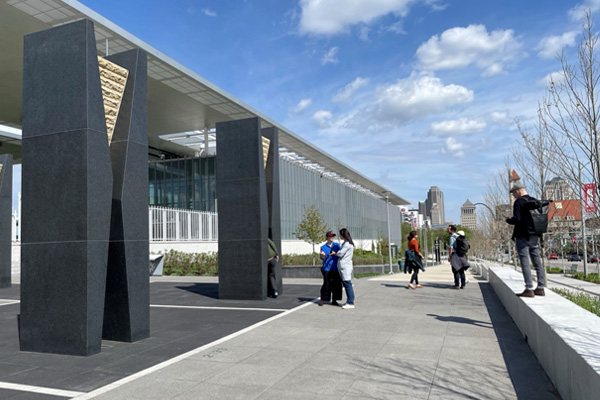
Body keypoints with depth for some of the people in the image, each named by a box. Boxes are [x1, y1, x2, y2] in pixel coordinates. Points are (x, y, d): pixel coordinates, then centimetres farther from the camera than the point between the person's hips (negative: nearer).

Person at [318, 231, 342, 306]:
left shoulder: (337, 245, 10)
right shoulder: (323, 247, 5)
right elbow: (322, 258, 1)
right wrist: (322, 255, -21)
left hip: (336, 268, 2)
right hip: (327, 268, -2)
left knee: (336, 284, 2)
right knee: (326, 284, -5)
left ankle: (334, 300, 13)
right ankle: (322, 299, 11)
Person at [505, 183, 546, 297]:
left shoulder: (519, 202, -10)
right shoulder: (535, 201, 13)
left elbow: (517, 219, -19)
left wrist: (508, 220, 0)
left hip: (523, 236, -8)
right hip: (535, 236, 8)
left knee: (525, 262, -6)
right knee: (537, 261, 10)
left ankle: (529, 289, -8)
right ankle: (540, 288, 15)